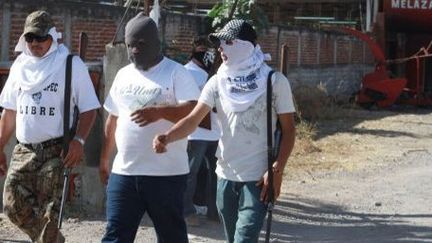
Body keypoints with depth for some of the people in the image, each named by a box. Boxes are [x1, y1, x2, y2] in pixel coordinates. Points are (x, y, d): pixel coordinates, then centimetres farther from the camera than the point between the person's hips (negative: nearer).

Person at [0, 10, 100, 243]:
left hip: (56, 150, -5)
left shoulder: (71, 64, -5)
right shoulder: (20, 65, 10)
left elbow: (89, 109, -6)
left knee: (49, 213, -6)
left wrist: (78, 140, -20)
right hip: (24, 149, 5)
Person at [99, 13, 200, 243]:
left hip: (167, 173, -5)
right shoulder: (123, 75, 13)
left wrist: (159, 112, -32)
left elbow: (195, 111, -18)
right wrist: (104, 159, 21)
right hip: (124, 172, 5)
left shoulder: (176, 73, -5)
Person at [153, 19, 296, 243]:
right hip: (226, 176, 5)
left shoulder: (274, 81, -6)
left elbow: (288, 129, -4)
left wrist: (276, 170, -15)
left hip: (258, 178, -5)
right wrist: (167, 137, -26)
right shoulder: (218, 82, 3)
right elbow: (194, 118, -7)